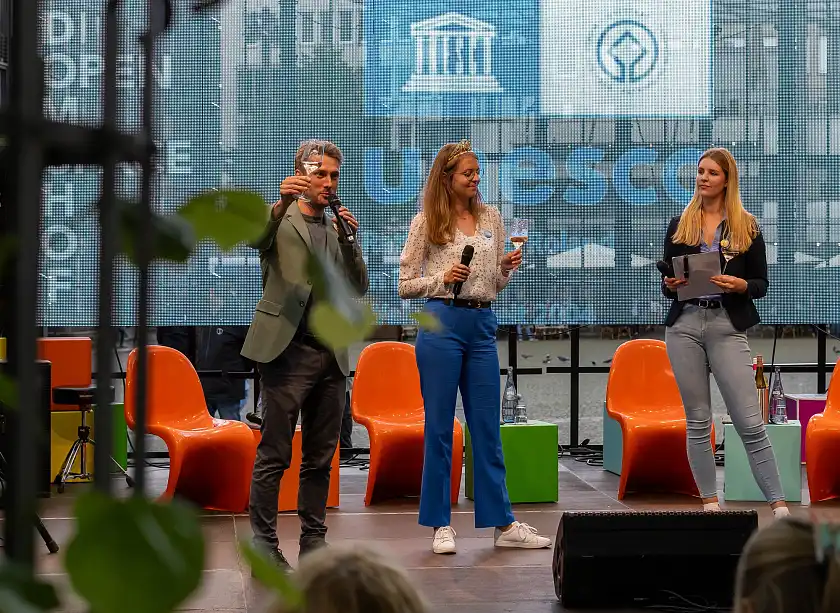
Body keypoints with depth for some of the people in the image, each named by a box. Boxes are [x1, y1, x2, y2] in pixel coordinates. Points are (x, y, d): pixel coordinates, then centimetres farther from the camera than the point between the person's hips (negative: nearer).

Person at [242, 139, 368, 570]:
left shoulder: (337, 230, 19)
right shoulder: (279, 219, 3)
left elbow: (358, 289, 12)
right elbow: (253, 237, -20)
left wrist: (349, 240, -2)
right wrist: (282, 203, -37)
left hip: (331, 356, 6)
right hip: (288, 351, -6)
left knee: (320, 458, 10)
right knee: (273, 456, -5)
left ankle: (314, 543, 17)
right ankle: (264, 546, -1)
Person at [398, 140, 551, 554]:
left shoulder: (491, 218, 13)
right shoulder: (427, 222, 0)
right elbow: (405, 286, 1)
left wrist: (507, 268, -2)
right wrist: (442, 278, -14)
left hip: (482, 325, 4)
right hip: (442, 323, -4)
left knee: (487, 427, 7)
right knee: (439, 427, 1)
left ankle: (503, 523, 10)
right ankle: (440, 524, 8)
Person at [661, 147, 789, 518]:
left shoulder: (747, 227, 5)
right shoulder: (679, 226, 11)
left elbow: (761, 285, 5)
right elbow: (667, 283, 14)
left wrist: (740, 285, -15)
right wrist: (671, 285, -8)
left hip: (727, 328, -2)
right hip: (684, 325, 3)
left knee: (750, 423, -8)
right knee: (697, 421, 5)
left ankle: (779, 505, -6)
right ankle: (710, 502, 12)